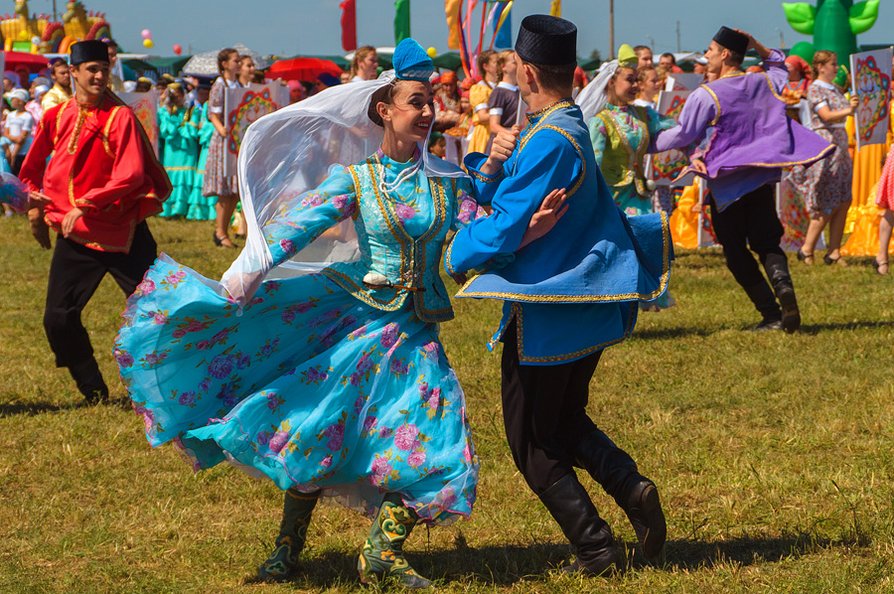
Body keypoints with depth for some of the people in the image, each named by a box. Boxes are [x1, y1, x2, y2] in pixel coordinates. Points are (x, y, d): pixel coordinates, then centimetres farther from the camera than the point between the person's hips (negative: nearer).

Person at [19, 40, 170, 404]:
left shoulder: (121, 116, -8)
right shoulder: (56, 117, 4)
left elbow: (130, 176, -17)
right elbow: (32, 168, 19)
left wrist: (85, 206, -22)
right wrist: (35, 207, 10)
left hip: (123, 230, -4)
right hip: (75, 235, 4)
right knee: (58, 319, 0)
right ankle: (93, 392, 16)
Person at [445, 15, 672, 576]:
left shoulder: (547, 141, -22)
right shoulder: (573, 129, 9)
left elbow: (507, 230, -22)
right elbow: (490, 195, 15)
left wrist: (456, 255, -4)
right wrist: (493, 165, -7)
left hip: (549, 314, -9)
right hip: (587, 305, 9)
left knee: (534, 443, 5)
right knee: (566, 422, 24)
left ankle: (597, 550, 4)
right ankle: (633, 488, 3)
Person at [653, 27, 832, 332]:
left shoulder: (705, 95, -12)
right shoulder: (764, 83, 5)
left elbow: (683, 136, -5)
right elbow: (780, 66, 30)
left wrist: (652, 142, 12)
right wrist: (756, 45, 16)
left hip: (727, 183, -4)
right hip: (763, 178, 4)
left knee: (736, 252, 6)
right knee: (767, 242, 10)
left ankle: (771, 314, -3)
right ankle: (782, 283, -24)